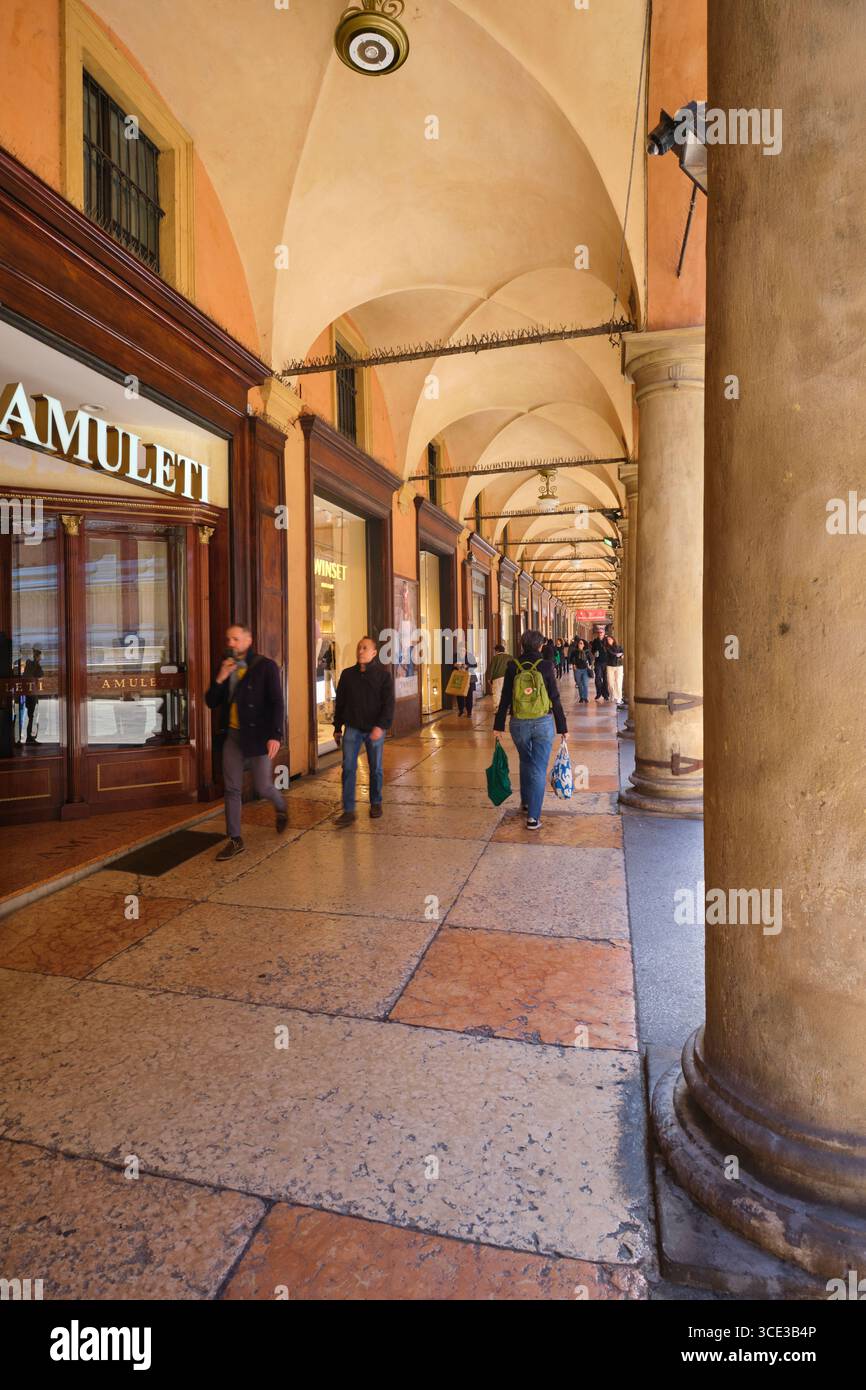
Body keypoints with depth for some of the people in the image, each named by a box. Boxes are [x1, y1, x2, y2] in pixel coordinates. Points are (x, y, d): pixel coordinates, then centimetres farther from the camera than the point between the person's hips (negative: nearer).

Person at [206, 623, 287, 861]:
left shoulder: (265, 666, -7)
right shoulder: (225, 667, 10)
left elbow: (277, 703, -11)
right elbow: (210, 702, 9)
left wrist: (275, 735, -20)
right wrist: (220, 679, -8)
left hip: (257, 735, -5)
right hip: (232, 735, 5)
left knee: (262, 787, -1)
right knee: (232, 789, 5)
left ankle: (281, 807, 32)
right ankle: (235, 840, 15)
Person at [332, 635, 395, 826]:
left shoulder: (384, 675, -5)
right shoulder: (348, 674, 4)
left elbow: (388, 703, -10)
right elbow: (340, 702, 11)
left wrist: (381, 726, -22)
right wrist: (337, 728, 11)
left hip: (375, 729, -2)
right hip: (352, 728, 2)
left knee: (375, 768, 10)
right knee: (348, 768, -5)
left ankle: (376, 803, 28)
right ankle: (348, 811, -2)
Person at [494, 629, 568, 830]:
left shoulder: (513, 667, -3)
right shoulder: (546, 666, -8)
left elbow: (505, 698, 0)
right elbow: (555, 699, -6)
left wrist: (499, 725, 8)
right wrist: (562, 728, 0)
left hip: (519, 724, 2)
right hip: (543, 723, -2)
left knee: (526, 762, 25)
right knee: (539, 768, 3)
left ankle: (525, 802, 38)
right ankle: (533, 817, 1)